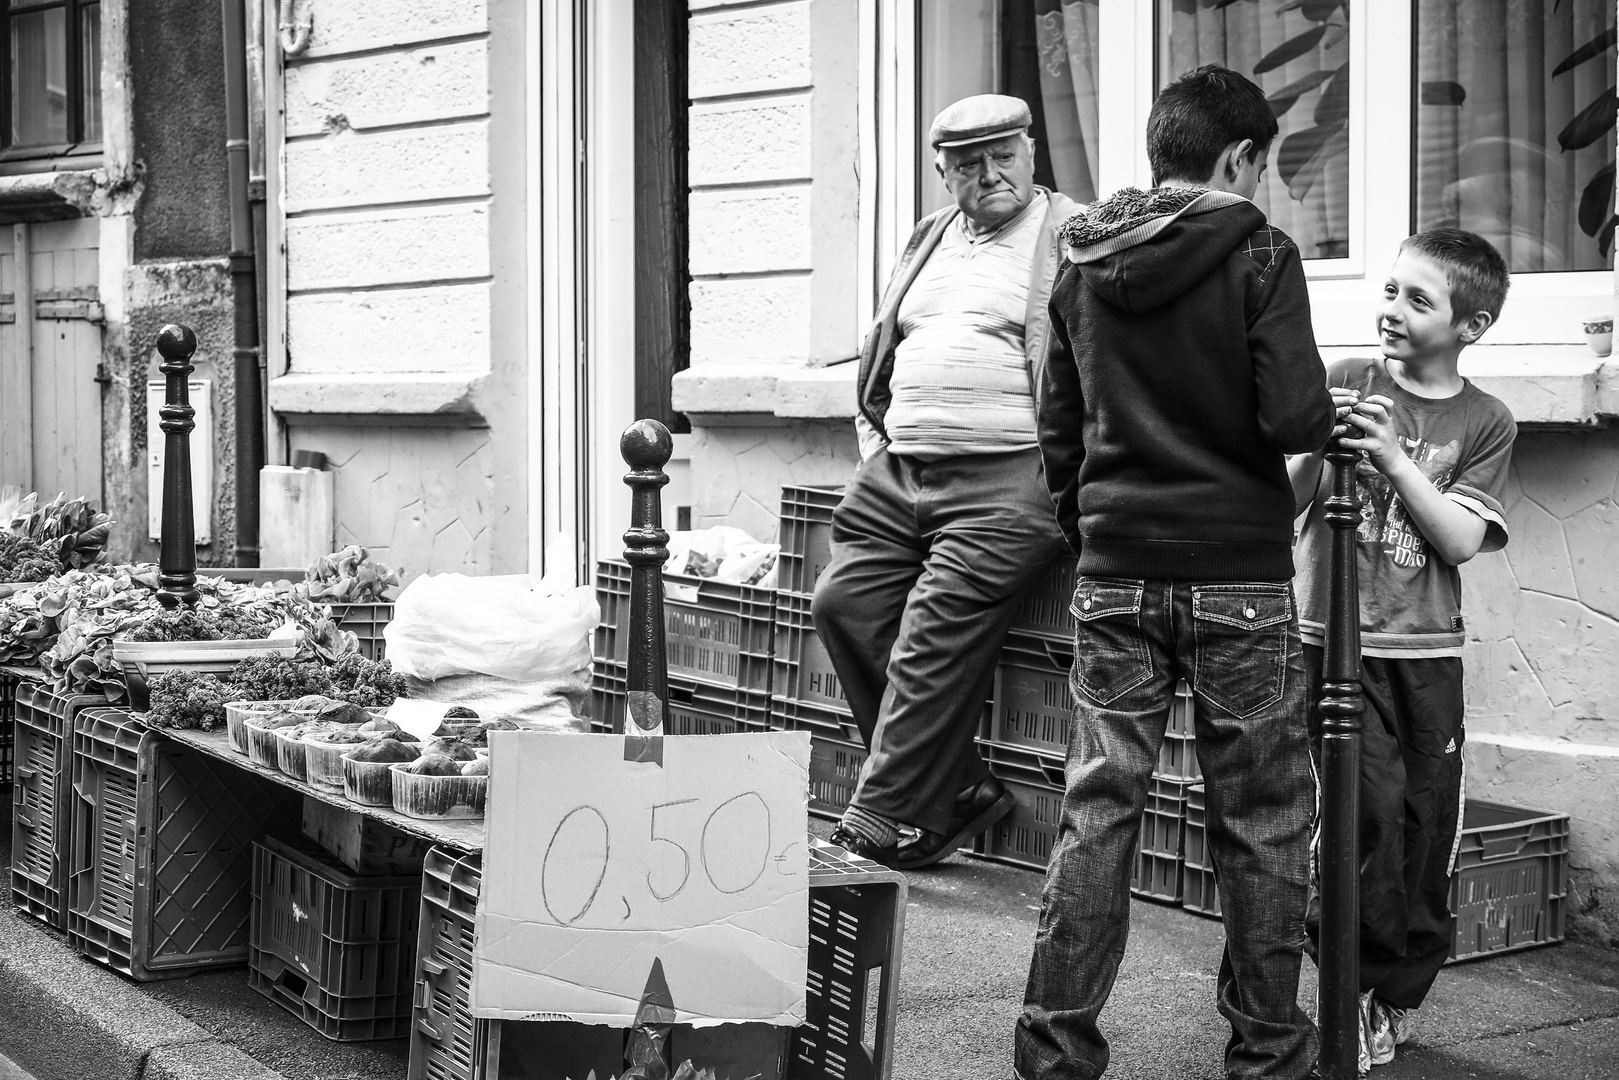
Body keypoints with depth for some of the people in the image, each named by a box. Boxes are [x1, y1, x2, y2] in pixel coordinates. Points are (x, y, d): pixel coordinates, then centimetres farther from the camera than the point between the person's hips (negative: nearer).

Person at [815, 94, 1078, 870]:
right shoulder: (929, 239, 22)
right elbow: (882, 345, 30)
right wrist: (874, 435, 18)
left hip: (1005, 480, -7)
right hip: (896, 471, 8)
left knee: (934, 639, -14)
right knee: (842, 601, -3)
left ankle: (878, 821, -5)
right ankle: (957, 790, 4)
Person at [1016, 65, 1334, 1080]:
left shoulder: (1084, 267, 9)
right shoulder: (1257, 253, -7)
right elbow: (1295, 418, -16)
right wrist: (1330, 417, 6)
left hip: (1115, 571, 4)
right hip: (1238, 570, -4)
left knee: (1098, 808, 7)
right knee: (1263, 822, 7)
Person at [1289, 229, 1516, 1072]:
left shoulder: (1485, 424, 5)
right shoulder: (1344, 382, 2)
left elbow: (1462, 539, -7)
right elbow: (1285, 502, 2)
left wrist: (1393, 457, -17)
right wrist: (1318, 446, -17)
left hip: (1428, 652, 2)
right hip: (1336, 637, -2)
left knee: (1429, 821, 6)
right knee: (1371, 806, -11)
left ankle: (1401, 991, 23)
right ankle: (1359, 980, 5)